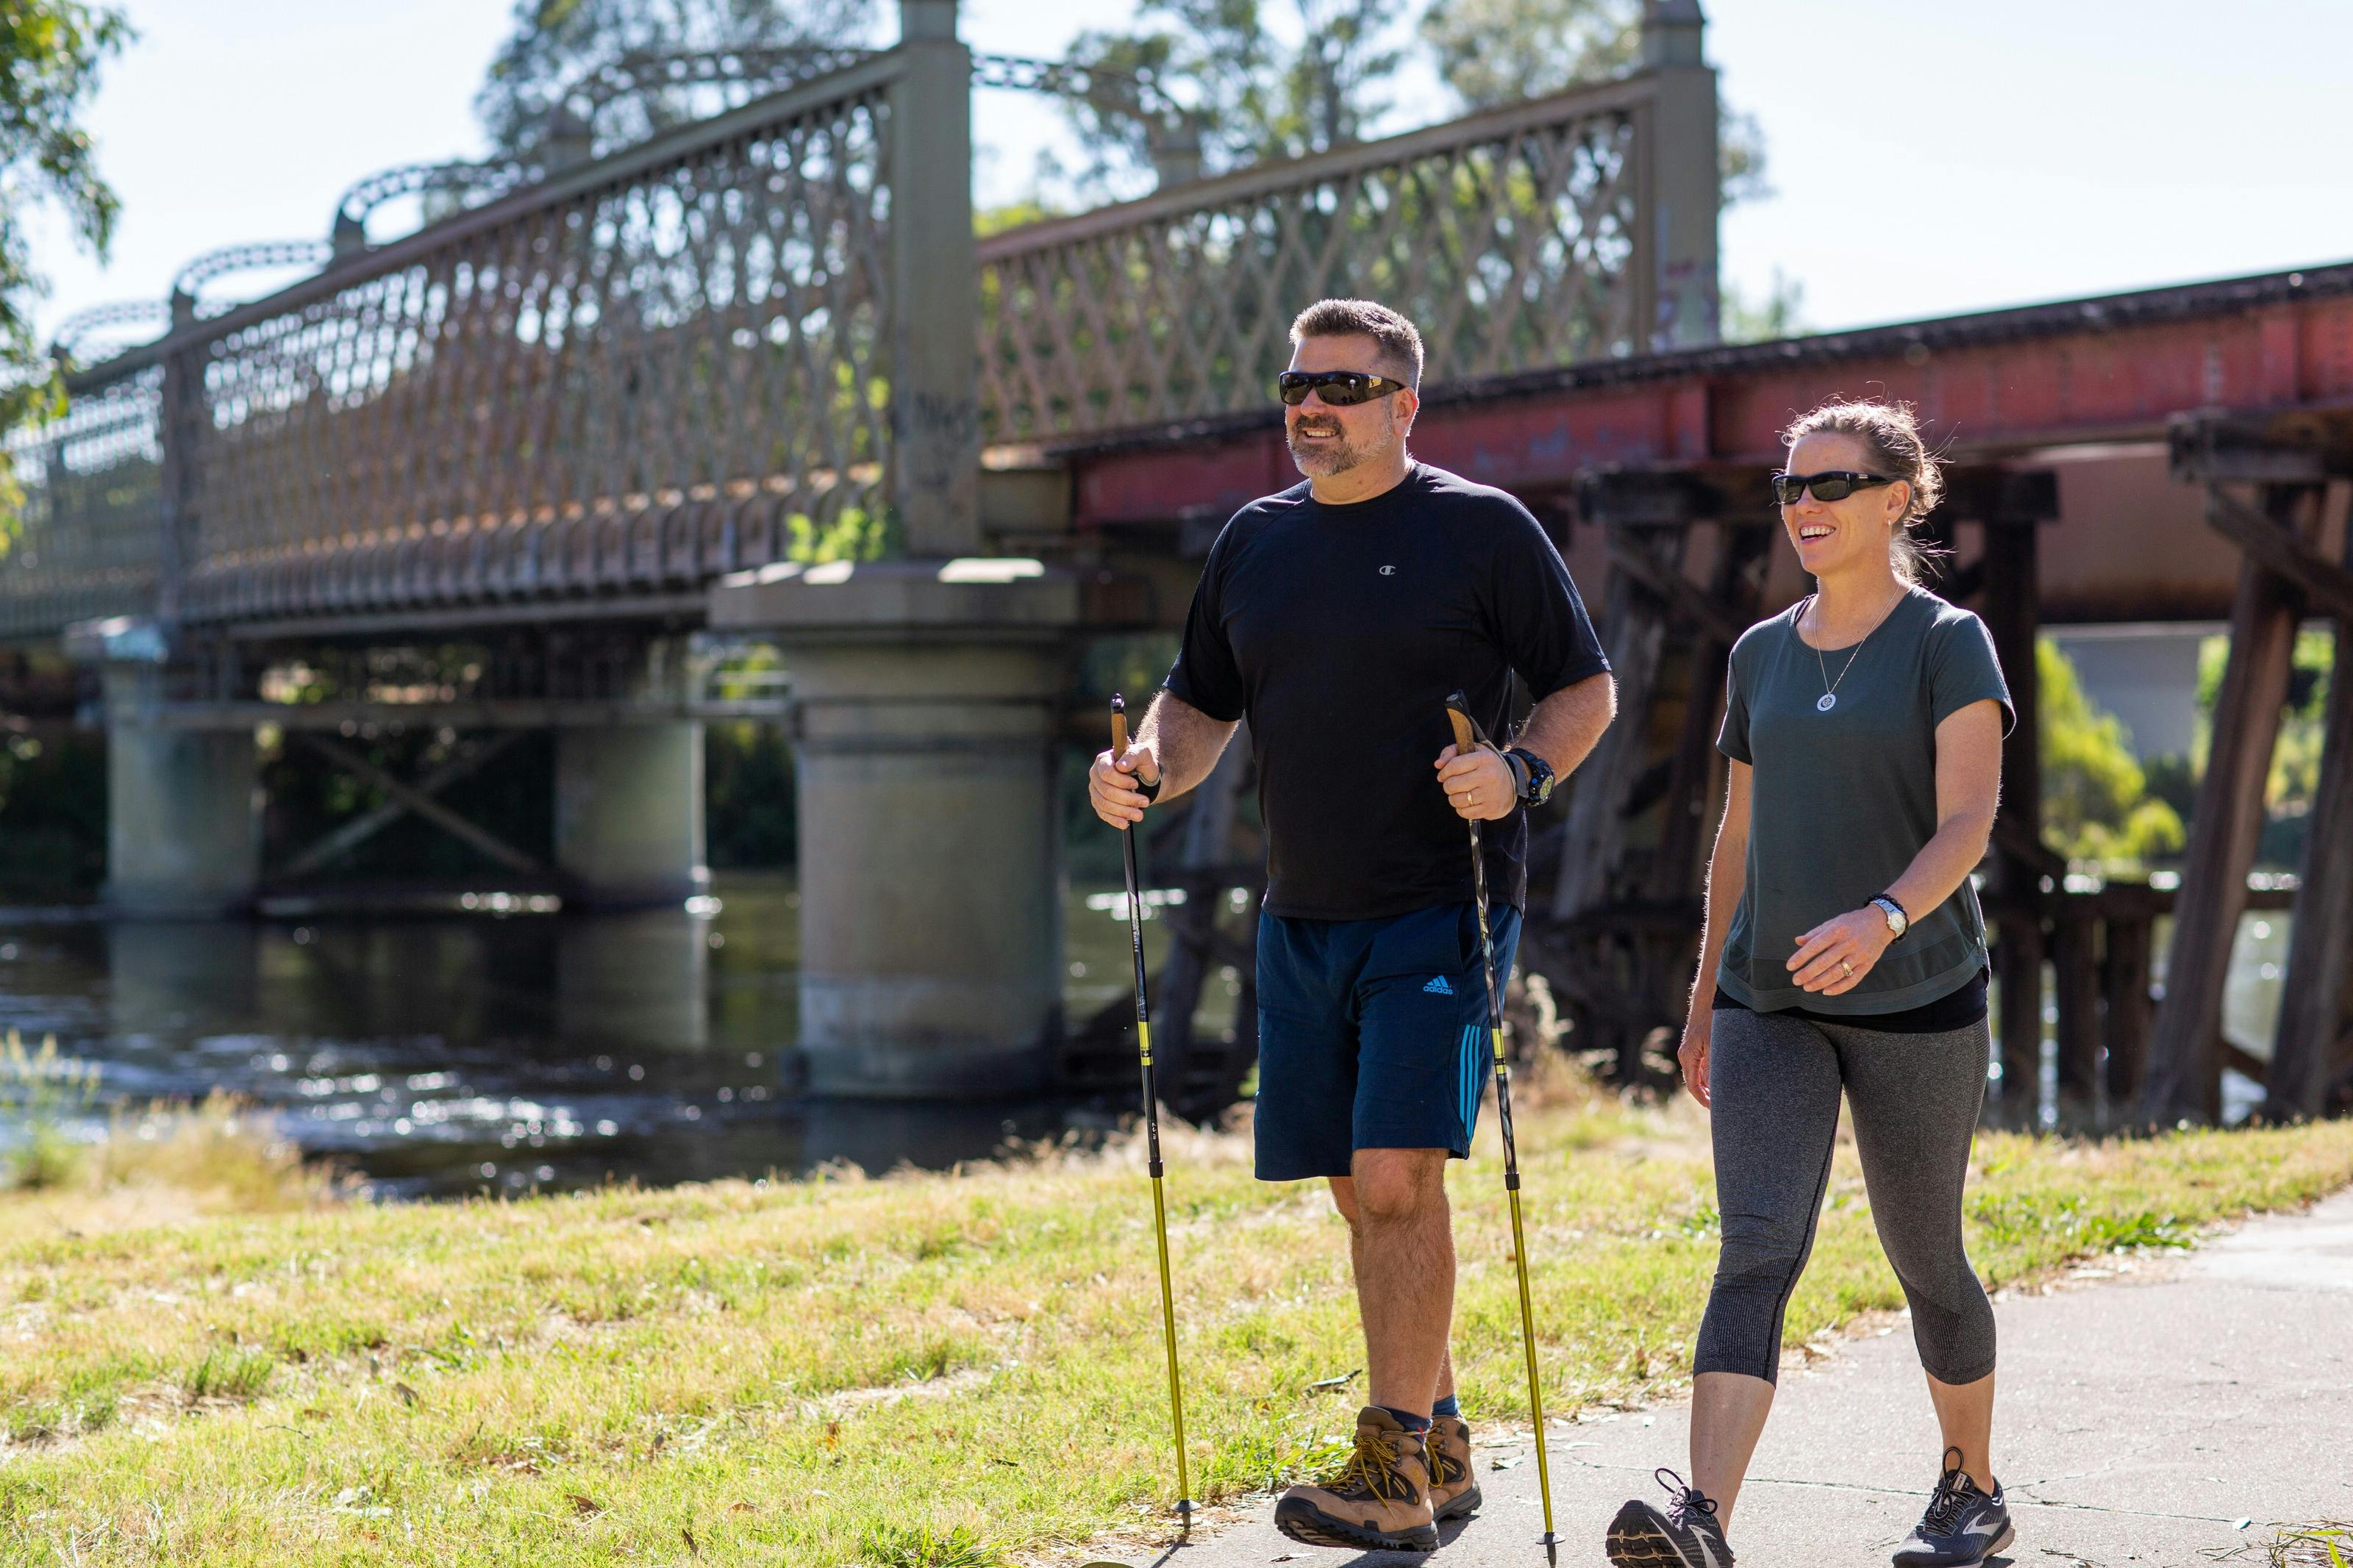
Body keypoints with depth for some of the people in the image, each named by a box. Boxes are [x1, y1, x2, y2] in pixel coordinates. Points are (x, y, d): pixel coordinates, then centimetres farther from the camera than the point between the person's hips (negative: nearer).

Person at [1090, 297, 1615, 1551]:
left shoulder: (1483, 529, -3)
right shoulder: (1255, 540, 12)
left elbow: (1587, 690, 1)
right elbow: (1203, 706, 18)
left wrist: (1520, 774, -18)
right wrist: (1148, 770, -3)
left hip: (1441, 913, -6)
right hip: (1302, 920, 6)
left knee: (1397, 1178, -14)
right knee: (1360, 1193, 9)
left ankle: (1392, 1472, -9)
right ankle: (1439, 1451, 22)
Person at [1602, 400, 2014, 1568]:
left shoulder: (1950, 645, -4)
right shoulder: (1761, 654, 11)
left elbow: (1967, 823, -16)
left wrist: (1884, 918, -34)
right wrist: (1706, 992, 16)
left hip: (1916, 1000, -3)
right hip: (1770, 1003, 3)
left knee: (1925, 1259, 10)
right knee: (1757, 1251, -13)